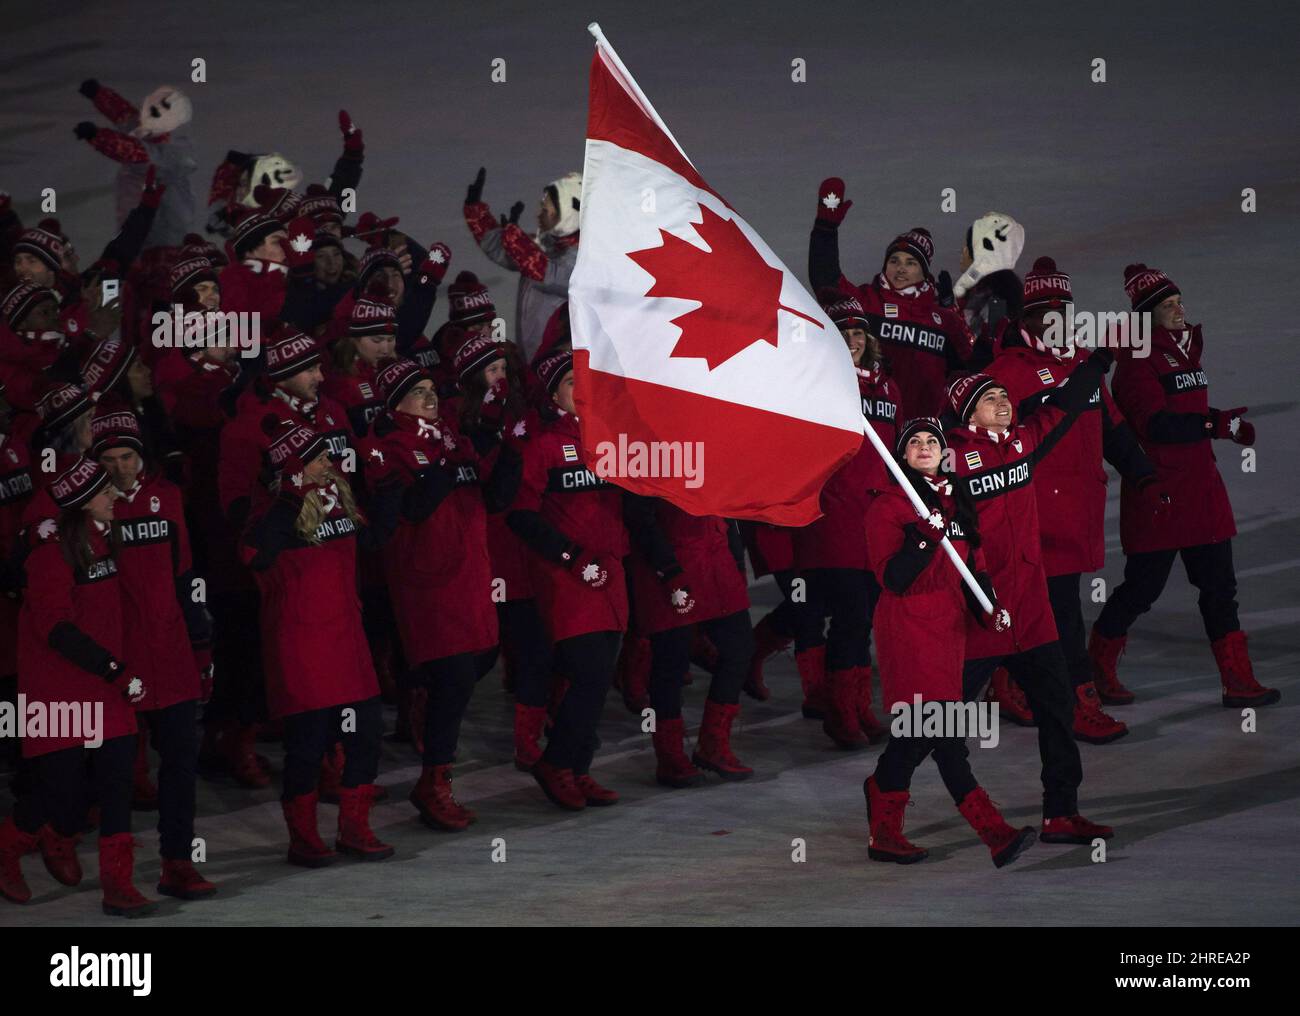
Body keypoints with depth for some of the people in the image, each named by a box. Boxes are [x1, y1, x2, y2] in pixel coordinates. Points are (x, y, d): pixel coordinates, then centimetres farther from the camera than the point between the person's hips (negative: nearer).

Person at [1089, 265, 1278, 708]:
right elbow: (1156, 424, -25)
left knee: (1219, 584, 6)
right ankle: (1097, 668, 19)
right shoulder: (1138, 361, -14)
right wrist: (1219, 425, -25)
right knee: (1143, 586, 0)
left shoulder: (1185, 348, 13)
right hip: (1157, 495, -8)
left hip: (1201, 488, 8)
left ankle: (1238, 682, 7)